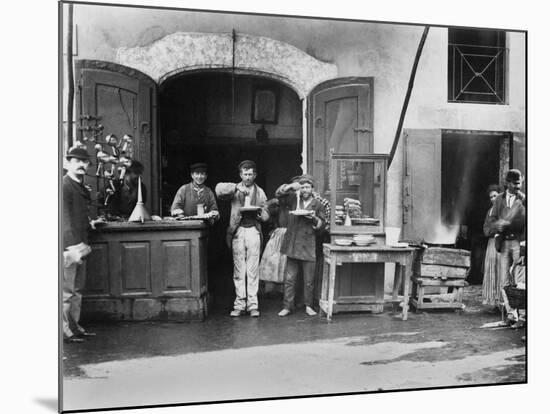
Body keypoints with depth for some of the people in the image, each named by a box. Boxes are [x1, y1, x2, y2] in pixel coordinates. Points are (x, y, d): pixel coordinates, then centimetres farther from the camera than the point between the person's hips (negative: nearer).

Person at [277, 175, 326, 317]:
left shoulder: (318, 205, 7)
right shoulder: (294, 199, 9)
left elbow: (321, 225, 8)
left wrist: (314, 218, -11)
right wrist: (290, 186, -13)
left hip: (308, 247, -1)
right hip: (292, 245, 1)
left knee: (309, 281, 4)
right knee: (289, 279, 3)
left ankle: (308, 306, 17)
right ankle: (287, 306, 11)